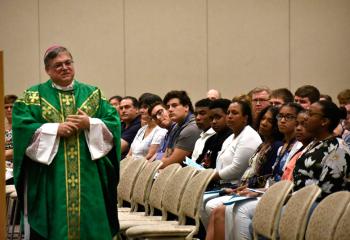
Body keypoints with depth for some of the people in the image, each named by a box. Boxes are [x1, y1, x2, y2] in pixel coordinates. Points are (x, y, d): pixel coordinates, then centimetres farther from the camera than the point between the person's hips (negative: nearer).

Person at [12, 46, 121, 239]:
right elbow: (21, 126, -7)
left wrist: (90, 124, -12)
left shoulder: (93, 94, 13)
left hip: (88, 176, 2)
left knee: (88, 220, 0)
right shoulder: (33, 96, 6)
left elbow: (113, 122, 5)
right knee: (55, 224, -4)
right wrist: (55, 129, -14)